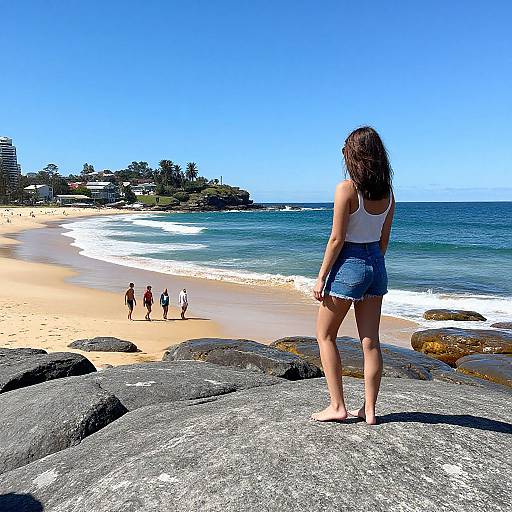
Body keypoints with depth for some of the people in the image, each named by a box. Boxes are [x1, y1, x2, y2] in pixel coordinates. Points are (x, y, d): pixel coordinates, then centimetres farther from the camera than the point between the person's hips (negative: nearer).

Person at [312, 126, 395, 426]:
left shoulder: (347, 189, -15)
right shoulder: (388, 192, 5)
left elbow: (337, 239, -16)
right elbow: (384, 239, 11)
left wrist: (321, 277, -9)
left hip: (349, 264, -7)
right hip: (376, 265, 7)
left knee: (325, 335, 10)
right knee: (371, 341, 11)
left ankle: (338, 406, 12)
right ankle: (369, 410, 20)